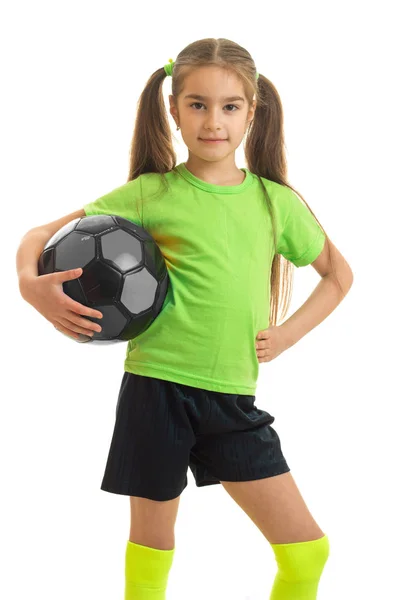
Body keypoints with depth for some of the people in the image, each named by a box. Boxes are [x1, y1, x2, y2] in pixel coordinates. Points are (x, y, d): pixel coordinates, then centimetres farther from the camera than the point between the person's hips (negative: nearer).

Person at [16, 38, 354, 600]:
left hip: (233, 400, 2)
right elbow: (45, 234, 1)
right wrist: (31, 280, -20)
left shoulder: (276, 201, 4)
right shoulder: (151, 194, -2)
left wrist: (286, 334, 4)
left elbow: (338, 275, 18)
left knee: (307, 551, -1)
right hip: (157, 387, -2)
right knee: (151, 541, 10)